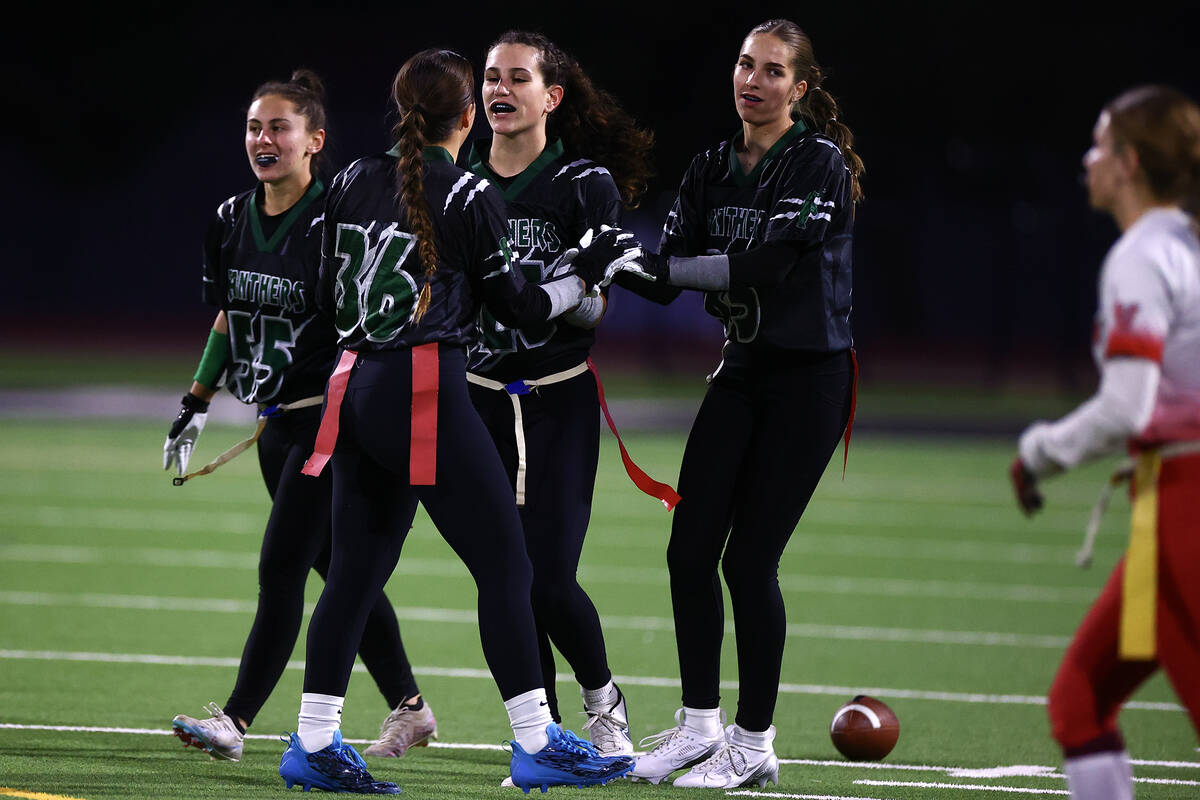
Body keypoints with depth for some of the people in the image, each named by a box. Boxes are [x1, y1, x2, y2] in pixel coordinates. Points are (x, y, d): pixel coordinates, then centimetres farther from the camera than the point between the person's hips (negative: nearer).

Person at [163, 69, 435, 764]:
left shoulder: (334, 220, -15)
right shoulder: (232, 220, 6)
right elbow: (229, 320, 18)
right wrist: (196, 406, 16)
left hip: (329, 419, -7)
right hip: (276, 423, 7)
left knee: (281, 570, -11)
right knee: (340, 569, 13)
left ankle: (235, 721, -12)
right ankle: (409, 709, 23)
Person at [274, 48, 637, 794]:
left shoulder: (354, 181, 9)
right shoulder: (469, 196, -7)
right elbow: (520, 306, -1)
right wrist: (590, 272, 10)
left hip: (357, 388, 7)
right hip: (426, 393, -7)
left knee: (357, 570, 11)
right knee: (504, 564, -1)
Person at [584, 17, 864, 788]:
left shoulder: (820, 165, -12)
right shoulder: (713, 169, 8)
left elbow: (771, 262, -24)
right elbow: (669, 272, 0)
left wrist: (666, 267, -26)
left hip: (808, 378, -6)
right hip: (742, 374, 6)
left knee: (749, 558, -7)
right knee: (690, 548, 1)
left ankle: (754, 743, 5)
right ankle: (700, 724, 14)